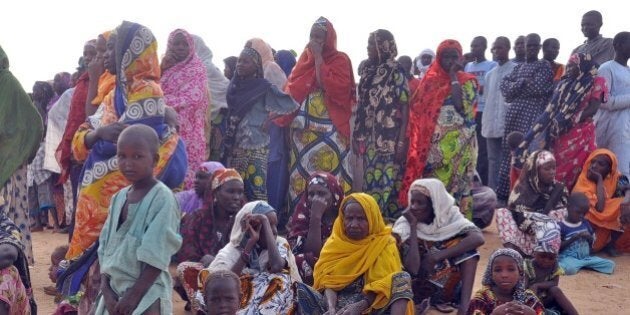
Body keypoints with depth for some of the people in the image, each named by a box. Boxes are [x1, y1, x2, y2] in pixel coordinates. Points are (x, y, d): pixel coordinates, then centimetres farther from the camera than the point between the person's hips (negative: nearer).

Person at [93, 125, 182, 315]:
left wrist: (134, 294, -16)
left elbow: (156, 256, -17)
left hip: (146, 295, -7)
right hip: (115, 292, 7)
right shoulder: (119, 197, 8)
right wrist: (105, 289, -2)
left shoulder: (162, 198, -14)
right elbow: (105, 246, 8)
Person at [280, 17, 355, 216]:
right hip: (302, 129, 5)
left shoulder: (340, 60, 2)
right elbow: (291, 90, 14)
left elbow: (334, 89, -14)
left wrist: (318, 58, -9)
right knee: (300, 176, 3)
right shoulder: (304, 58, 17)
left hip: (329, 130, -5)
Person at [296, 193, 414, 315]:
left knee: (403, 278, -25)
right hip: (338, 304, 2)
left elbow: (384, 284, -7)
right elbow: (328, 281, -1)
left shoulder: (384, 243, 3)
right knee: (301, 289, -23)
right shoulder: (334, 242, 10)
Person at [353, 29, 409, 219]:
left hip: (389, 139, -6)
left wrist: (402, 141, -15)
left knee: (388, 182, -4)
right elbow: (361, 106, 13)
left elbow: (404, 108, -9)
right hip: (369, 138, 6)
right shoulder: (367, 71, 11)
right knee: (370, 181, 7)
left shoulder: (396, 72, -6)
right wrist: (356, 135, 10)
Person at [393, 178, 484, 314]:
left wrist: (436, 256, -28)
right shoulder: (405, 224, -13)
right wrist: (413, 225, -24)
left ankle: (464, 304, -23)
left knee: (466, 245, -18)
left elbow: (478, 238, -27)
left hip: (447, 286, 2)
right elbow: (412, 268, -26)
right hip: (417, 289, -2)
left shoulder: (449, 215, -8)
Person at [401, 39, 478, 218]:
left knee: (457, 186, -3)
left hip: (458, 146, -3)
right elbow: (418, 110, 13)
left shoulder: (467, 81, 1)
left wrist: (453, 77, -10)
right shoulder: (431, 80, 11)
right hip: (433, 145, 3)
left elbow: (462, 106, -18)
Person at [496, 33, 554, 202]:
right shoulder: (518, 67, 21)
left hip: (532, 116, -6)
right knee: (508, 152, 6)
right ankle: (504, 191, 11)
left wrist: (516, 87, -1)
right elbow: (504, 84, 11)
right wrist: (523, 83, -4)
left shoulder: (544, 66, 3)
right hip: (513, 114, 6)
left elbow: (538, 88, -12)